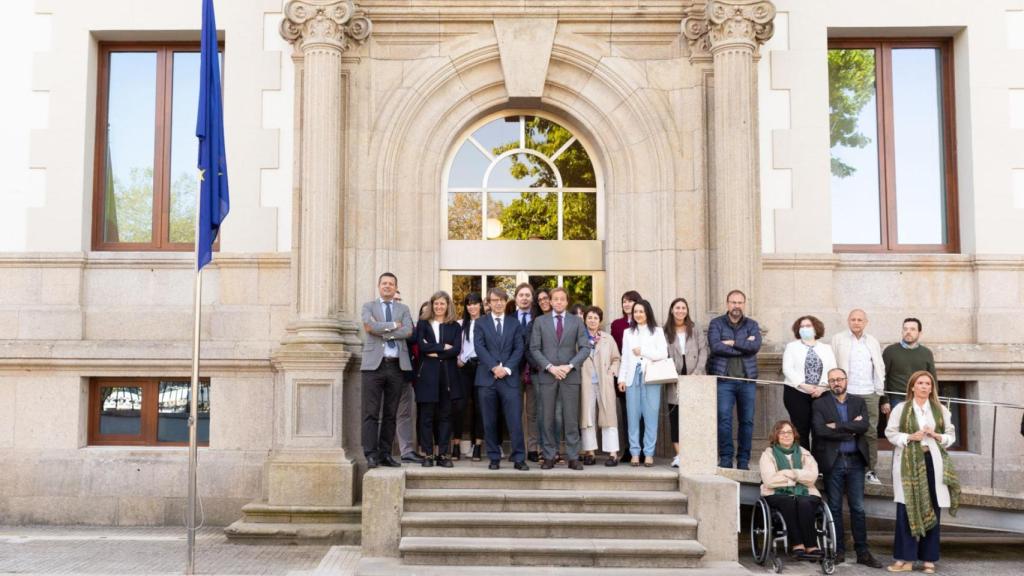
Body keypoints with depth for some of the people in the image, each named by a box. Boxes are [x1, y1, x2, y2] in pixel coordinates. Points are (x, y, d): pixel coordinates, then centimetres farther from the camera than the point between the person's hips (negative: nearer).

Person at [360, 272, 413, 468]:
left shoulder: (403, 309, 16)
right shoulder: (369, 306, 11)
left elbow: (408, 331, -2)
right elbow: (369, 326, -10)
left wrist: (383, 332, -8)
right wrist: (393, 325, -5)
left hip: (396, 365, 3)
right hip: (374, 364, -2)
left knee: (390, 413, 6)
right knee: (371, 412, -5)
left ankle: (386, 454, 11)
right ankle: (371, 455, -3)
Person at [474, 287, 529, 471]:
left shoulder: (514, 324, 14)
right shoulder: (481, 323, 10)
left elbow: (518, 349, 5)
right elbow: (479, 347, -3)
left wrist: (507, 368, -10)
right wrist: (494, 367, -14)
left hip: (509, 378, 0)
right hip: (487, 378, 0)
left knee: (515, 420, -6)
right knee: (489, 422, 3)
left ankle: (519, 458, -1)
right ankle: (494, 458, 11)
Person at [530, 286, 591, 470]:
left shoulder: (577, 322, 8)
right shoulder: (540, 321, 7)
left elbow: (585, 347, 2)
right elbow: (534, 349, 1)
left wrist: (570, 366, -11)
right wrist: (550, 367, -11)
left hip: (570, 376, 0)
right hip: (547, 375, 0)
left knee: (571, 419, 0)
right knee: (547, 419, 3)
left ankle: (573, 457, 6)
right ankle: (549, 457, 10)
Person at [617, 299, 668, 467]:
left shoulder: (657, 331, 9)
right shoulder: (628, 332, 17)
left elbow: (663, 354, -1)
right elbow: (624, 357, 14)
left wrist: (643, 351, -4)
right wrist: (621, 378, 6)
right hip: (632, 377, 2)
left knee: (651, 416, -4)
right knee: (633, 416, 0)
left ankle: (649, 453, 1)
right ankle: (634, 453, 4)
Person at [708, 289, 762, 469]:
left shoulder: (752, 325, 12)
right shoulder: (716, 324, 7)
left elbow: (756, 345, -7)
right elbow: (715, 346, -11)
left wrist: (732, 343, -10)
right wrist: (744, 346, -8)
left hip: (747, 379, 2)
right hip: (724, 379, -2)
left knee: (747, 420, 4)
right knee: (724, 419, -8)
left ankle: (744, 460, 12)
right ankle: (725, 459, -1)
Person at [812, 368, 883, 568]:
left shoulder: (859, 402, 10)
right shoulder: (819, 404, 2)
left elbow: (865, 425, -8)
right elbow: (820, 430, -13)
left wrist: (837, 427, -13)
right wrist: (851, 430, -9)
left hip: (855, 460, 2)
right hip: (833, 461, -1)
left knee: (858, 508, 3)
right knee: (835, 508, 4)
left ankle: (862, 552, 10)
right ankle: (839, 551, 12)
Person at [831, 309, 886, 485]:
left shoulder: (873, 342, 17)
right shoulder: (838, 339, 6)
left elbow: (880, 367, 18)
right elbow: (833, 364, 3)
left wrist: (879, 389, 10)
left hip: (870, 394, 3)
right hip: (847, 393, -3)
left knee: (871, 432, 2)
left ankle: (870, 470, 8)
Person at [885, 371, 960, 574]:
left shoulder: (941, 410, 11)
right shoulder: (901, 408, 3)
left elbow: (951, 435, 13)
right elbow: (890, 433, 2)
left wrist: (937, 436, -7)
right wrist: (910, 437, -13)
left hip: (933, 462, 2)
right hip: (908, 462, -2)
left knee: (932, 510, 2)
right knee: (906, 510, -3)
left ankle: (929, 559, 12)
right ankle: (906, 558, 3)